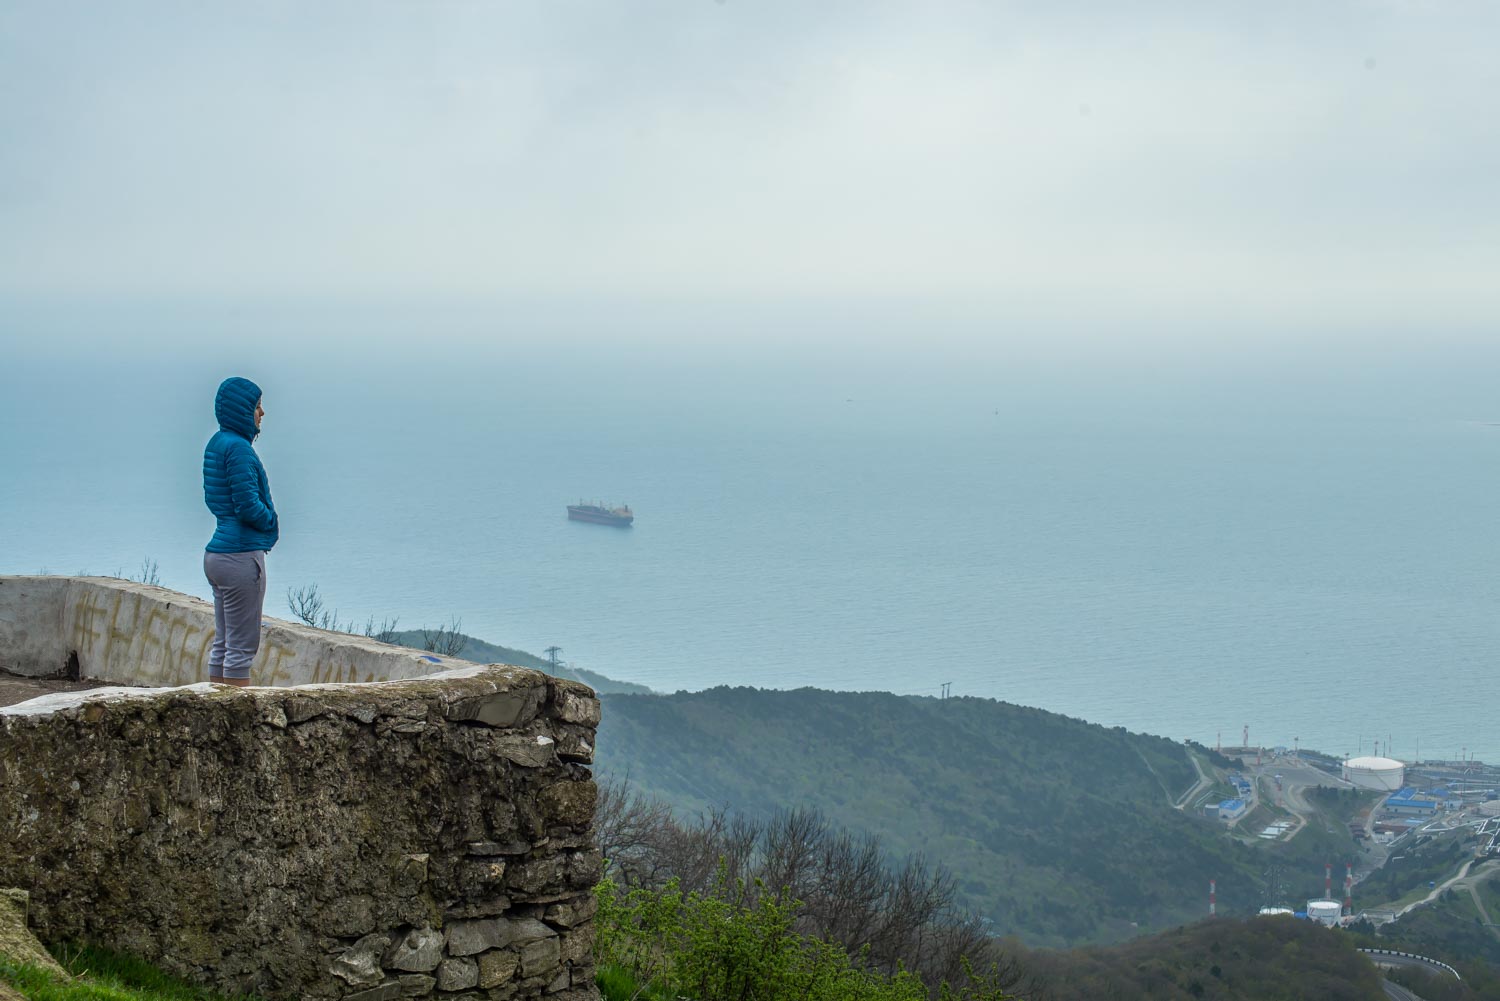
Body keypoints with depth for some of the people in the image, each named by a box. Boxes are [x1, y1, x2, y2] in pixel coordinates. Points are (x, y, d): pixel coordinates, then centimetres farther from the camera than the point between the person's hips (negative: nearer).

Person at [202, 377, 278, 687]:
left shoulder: (217, 443, 13)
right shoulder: (238, 446, -16)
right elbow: (247, 505, -20)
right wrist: (272, 521, 0)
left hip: (217, 554, 10)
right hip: (241, 556, -10)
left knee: (223, 643, 13)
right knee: (242, 646, -6)